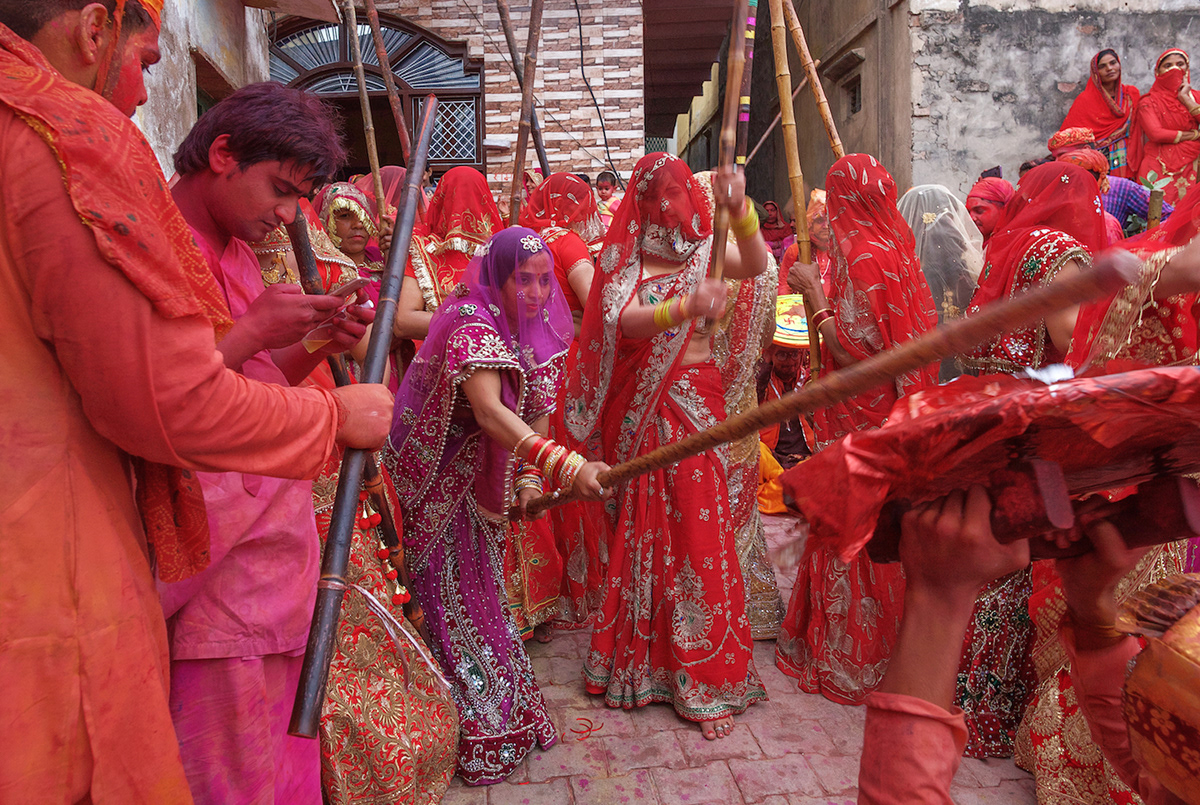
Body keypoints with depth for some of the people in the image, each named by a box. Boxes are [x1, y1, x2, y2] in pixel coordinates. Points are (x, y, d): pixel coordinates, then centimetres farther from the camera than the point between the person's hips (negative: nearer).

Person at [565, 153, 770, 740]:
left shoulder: (704, 253, 4)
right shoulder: (622, 259, 3)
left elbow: (757, 264, -17)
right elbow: (619, 322, -17)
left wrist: (737, 209, -34)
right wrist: (683, 308, -34)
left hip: (693, 403, 0)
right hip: (636, 410, 1)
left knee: (697, 531, 0)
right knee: (638, 531, 10)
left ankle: (706, 670, 15)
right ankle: (638, 657, 29)